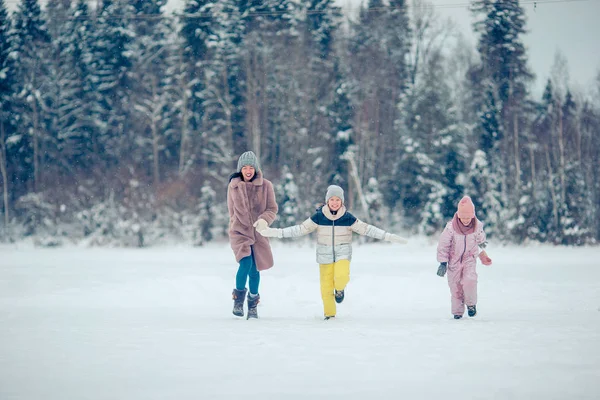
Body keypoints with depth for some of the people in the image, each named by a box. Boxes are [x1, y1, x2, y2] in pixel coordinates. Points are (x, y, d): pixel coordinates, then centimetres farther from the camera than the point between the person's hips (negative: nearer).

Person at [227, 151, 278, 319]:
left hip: (258, 234, 1)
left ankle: (253, 305, 26)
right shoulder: (233, 186, 1)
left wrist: (264, 220, -20)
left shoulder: (266, 186, -3)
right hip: (239, 232, -1)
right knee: (245, 263, -22)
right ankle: (238, 298, 0)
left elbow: (272, 209, -1)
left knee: (254, 270, 5)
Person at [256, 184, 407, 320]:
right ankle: (329, 314, 19)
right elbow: (301, 229, -3)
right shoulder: (318, 217, -7)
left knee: (341, 277, -27)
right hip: (325, 256, 1)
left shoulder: (348, 218, -7)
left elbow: (366, 229, -2)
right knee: (326, 287, -3)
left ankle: (339, 289, 9)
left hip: (343, 254, -1)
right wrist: (273, 232, -8)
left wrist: (389, 237, -6)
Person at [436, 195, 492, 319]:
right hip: (454, 259, 0)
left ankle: (471, 304, 1)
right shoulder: (451, 227, -20)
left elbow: (481, 243, 9)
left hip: (469, 258, 0)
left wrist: (483, 256, 19)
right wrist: (443, 263, -10)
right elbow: (443, 246, -9)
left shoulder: (478, 227, -13)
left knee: (469, 280, -22)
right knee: (455, 286, 3)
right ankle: (457, 311, 19)